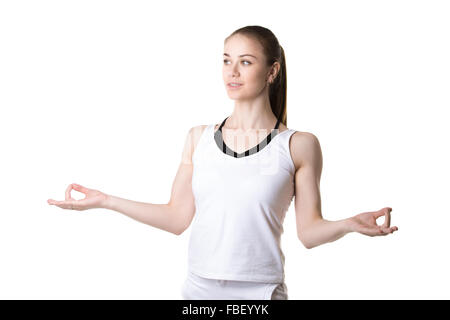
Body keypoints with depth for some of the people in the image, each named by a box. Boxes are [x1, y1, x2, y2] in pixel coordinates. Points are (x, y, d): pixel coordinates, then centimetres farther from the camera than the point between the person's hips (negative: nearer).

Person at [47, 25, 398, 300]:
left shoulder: (298, 145, -4)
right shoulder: (199, 138, 3)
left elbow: (309, 231, -5)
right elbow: (178, 218, 3)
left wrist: (350, 224, -24)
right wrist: (104, 200, 1)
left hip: (260, 290, -2)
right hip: (199, 287, 3)